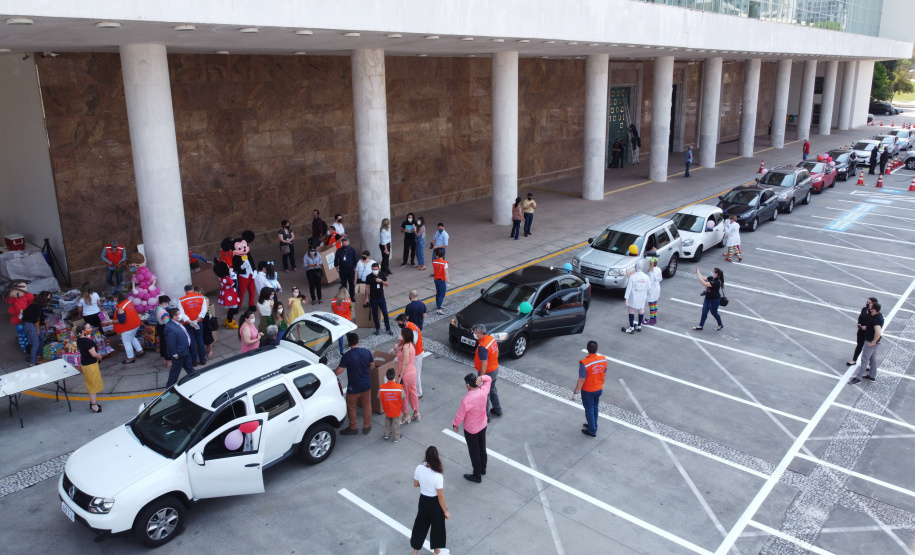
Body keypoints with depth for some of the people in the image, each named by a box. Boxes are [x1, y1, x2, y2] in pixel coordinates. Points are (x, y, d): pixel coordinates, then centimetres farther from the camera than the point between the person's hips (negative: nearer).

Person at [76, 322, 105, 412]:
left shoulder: (79, 339, 2)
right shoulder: (87, 341, -27)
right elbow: (94, 354, -25)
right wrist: (100, 356, -7)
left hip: (84, 363, 9)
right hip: (90, 365, -9)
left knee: (90, 385, 22)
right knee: (93, 385, 3)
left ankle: (92, 402, 36)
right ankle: (94, 406, 13)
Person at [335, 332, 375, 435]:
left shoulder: (346, 356, -22)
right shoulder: (367, 352, -9)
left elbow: (338, 372, -19)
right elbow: (372, 365, 5)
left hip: (353, 387, -4)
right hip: (366, 385, 4)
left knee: (351, 407, 17)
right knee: (367, 405, 21)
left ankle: (353, 428, 30)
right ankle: (366, 427, 32)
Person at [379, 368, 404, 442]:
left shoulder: (382, 387, -22)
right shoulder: (399, 387, -25)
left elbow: (379, 397, -8)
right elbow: (403, 397, -12)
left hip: (387, 409, 1)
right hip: (396, 410, -1)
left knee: (387, 422, 27)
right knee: (396, 424, 17)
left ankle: (387, 435, 38)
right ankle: (396, 438, 29)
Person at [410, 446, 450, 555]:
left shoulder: (419, 469, -20)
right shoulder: (438, 476, -33)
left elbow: (416, 484, -1)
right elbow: (440, 496, -22)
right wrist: (445, 512, -9)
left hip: (423, 500, 4)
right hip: (435, 502, -4)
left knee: (421, 523, 25)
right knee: (437, 525, 22)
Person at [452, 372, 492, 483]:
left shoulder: (466, 400, -36)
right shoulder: (483, 391, -20)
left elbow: (460, 415, -22)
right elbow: (489, 379, 0)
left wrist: (455, 424, -2)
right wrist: (481, 377, -23)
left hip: (471, 429, -6)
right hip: (483, 425, 6)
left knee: (474, 451, 13)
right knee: (482, 447, 25)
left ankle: (477, 475, 29)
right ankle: (483, 468, 45)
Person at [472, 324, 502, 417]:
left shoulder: (482, 347, -32)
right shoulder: (492, 339, -5)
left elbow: (484, 364, -29)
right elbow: (497, 352, 9)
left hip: (487, 373, -9)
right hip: (495, 369, 9)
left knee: (485, 394, 8)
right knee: (492, 389, 27)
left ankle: (485, 416, 22)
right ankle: (497, 409, 42)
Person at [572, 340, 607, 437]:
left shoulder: (584, 363, -30)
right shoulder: (604, 359, -12)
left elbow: (582, 380, -24)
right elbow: (605, 375, 2)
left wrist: (576, 392, -11)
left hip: (588, 391, -5)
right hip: (599, 389, 5)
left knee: (589, 410, 13)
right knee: (595, 408, 25)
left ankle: (592, 432, 28)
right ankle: (593, 426, 44)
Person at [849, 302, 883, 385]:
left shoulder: (876, 319, -28)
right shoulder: (879, 315, 3)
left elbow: (878, 333, -37)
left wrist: (873, 342, -26)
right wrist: (866, 327, 11)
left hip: (870, 342, -10)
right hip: (872, 341, 10)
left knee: (864, 359, -2)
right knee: (873, 358, 20)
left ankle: (858, 378, 5)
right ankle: (872, 376, 32)